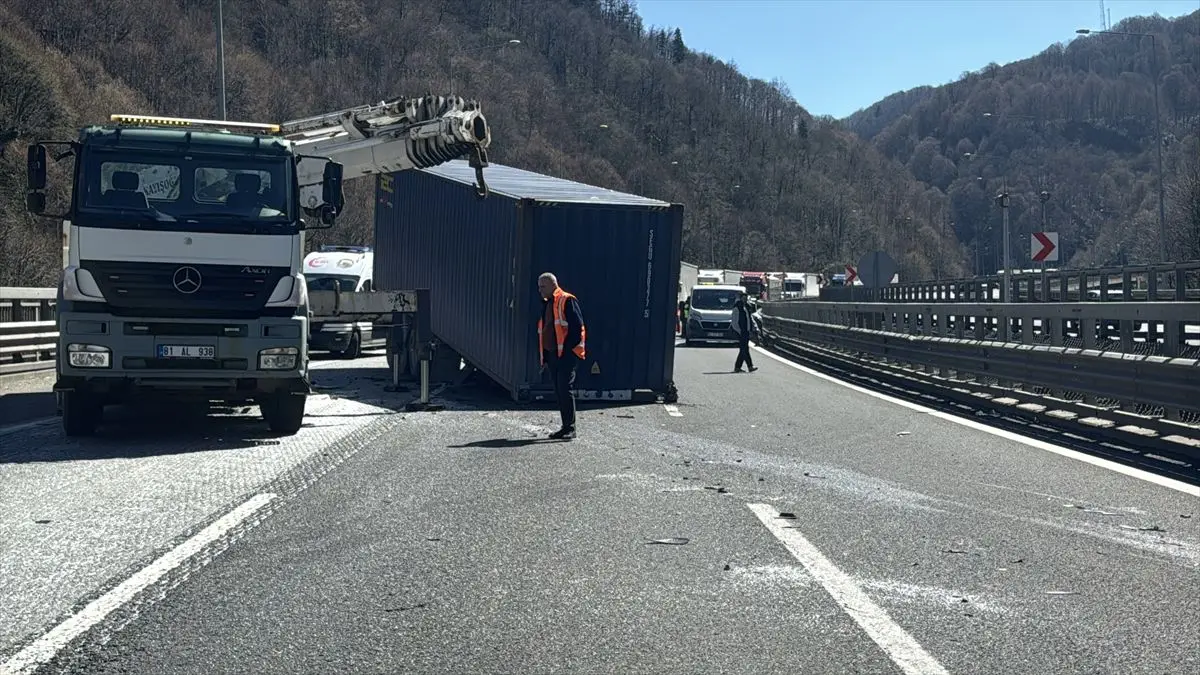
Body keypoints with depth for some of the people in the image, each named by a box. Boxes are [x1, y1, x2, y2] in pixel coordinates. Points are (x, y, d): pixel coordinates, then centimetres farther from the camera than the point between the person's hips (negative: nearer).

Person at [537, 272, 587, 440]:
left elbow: (577, 327, -15)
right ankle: (566, 427, 16)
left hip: (567, 354, -9)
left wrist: (568, 349, -17)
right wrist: (545, 357, 17)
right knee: (559, 392, 10)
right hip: (553, 355, 9)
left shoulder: (567, 301, -9)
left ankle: (570, 428, -5)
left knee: (564, 390, -10)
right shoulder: (546, 304, 19)